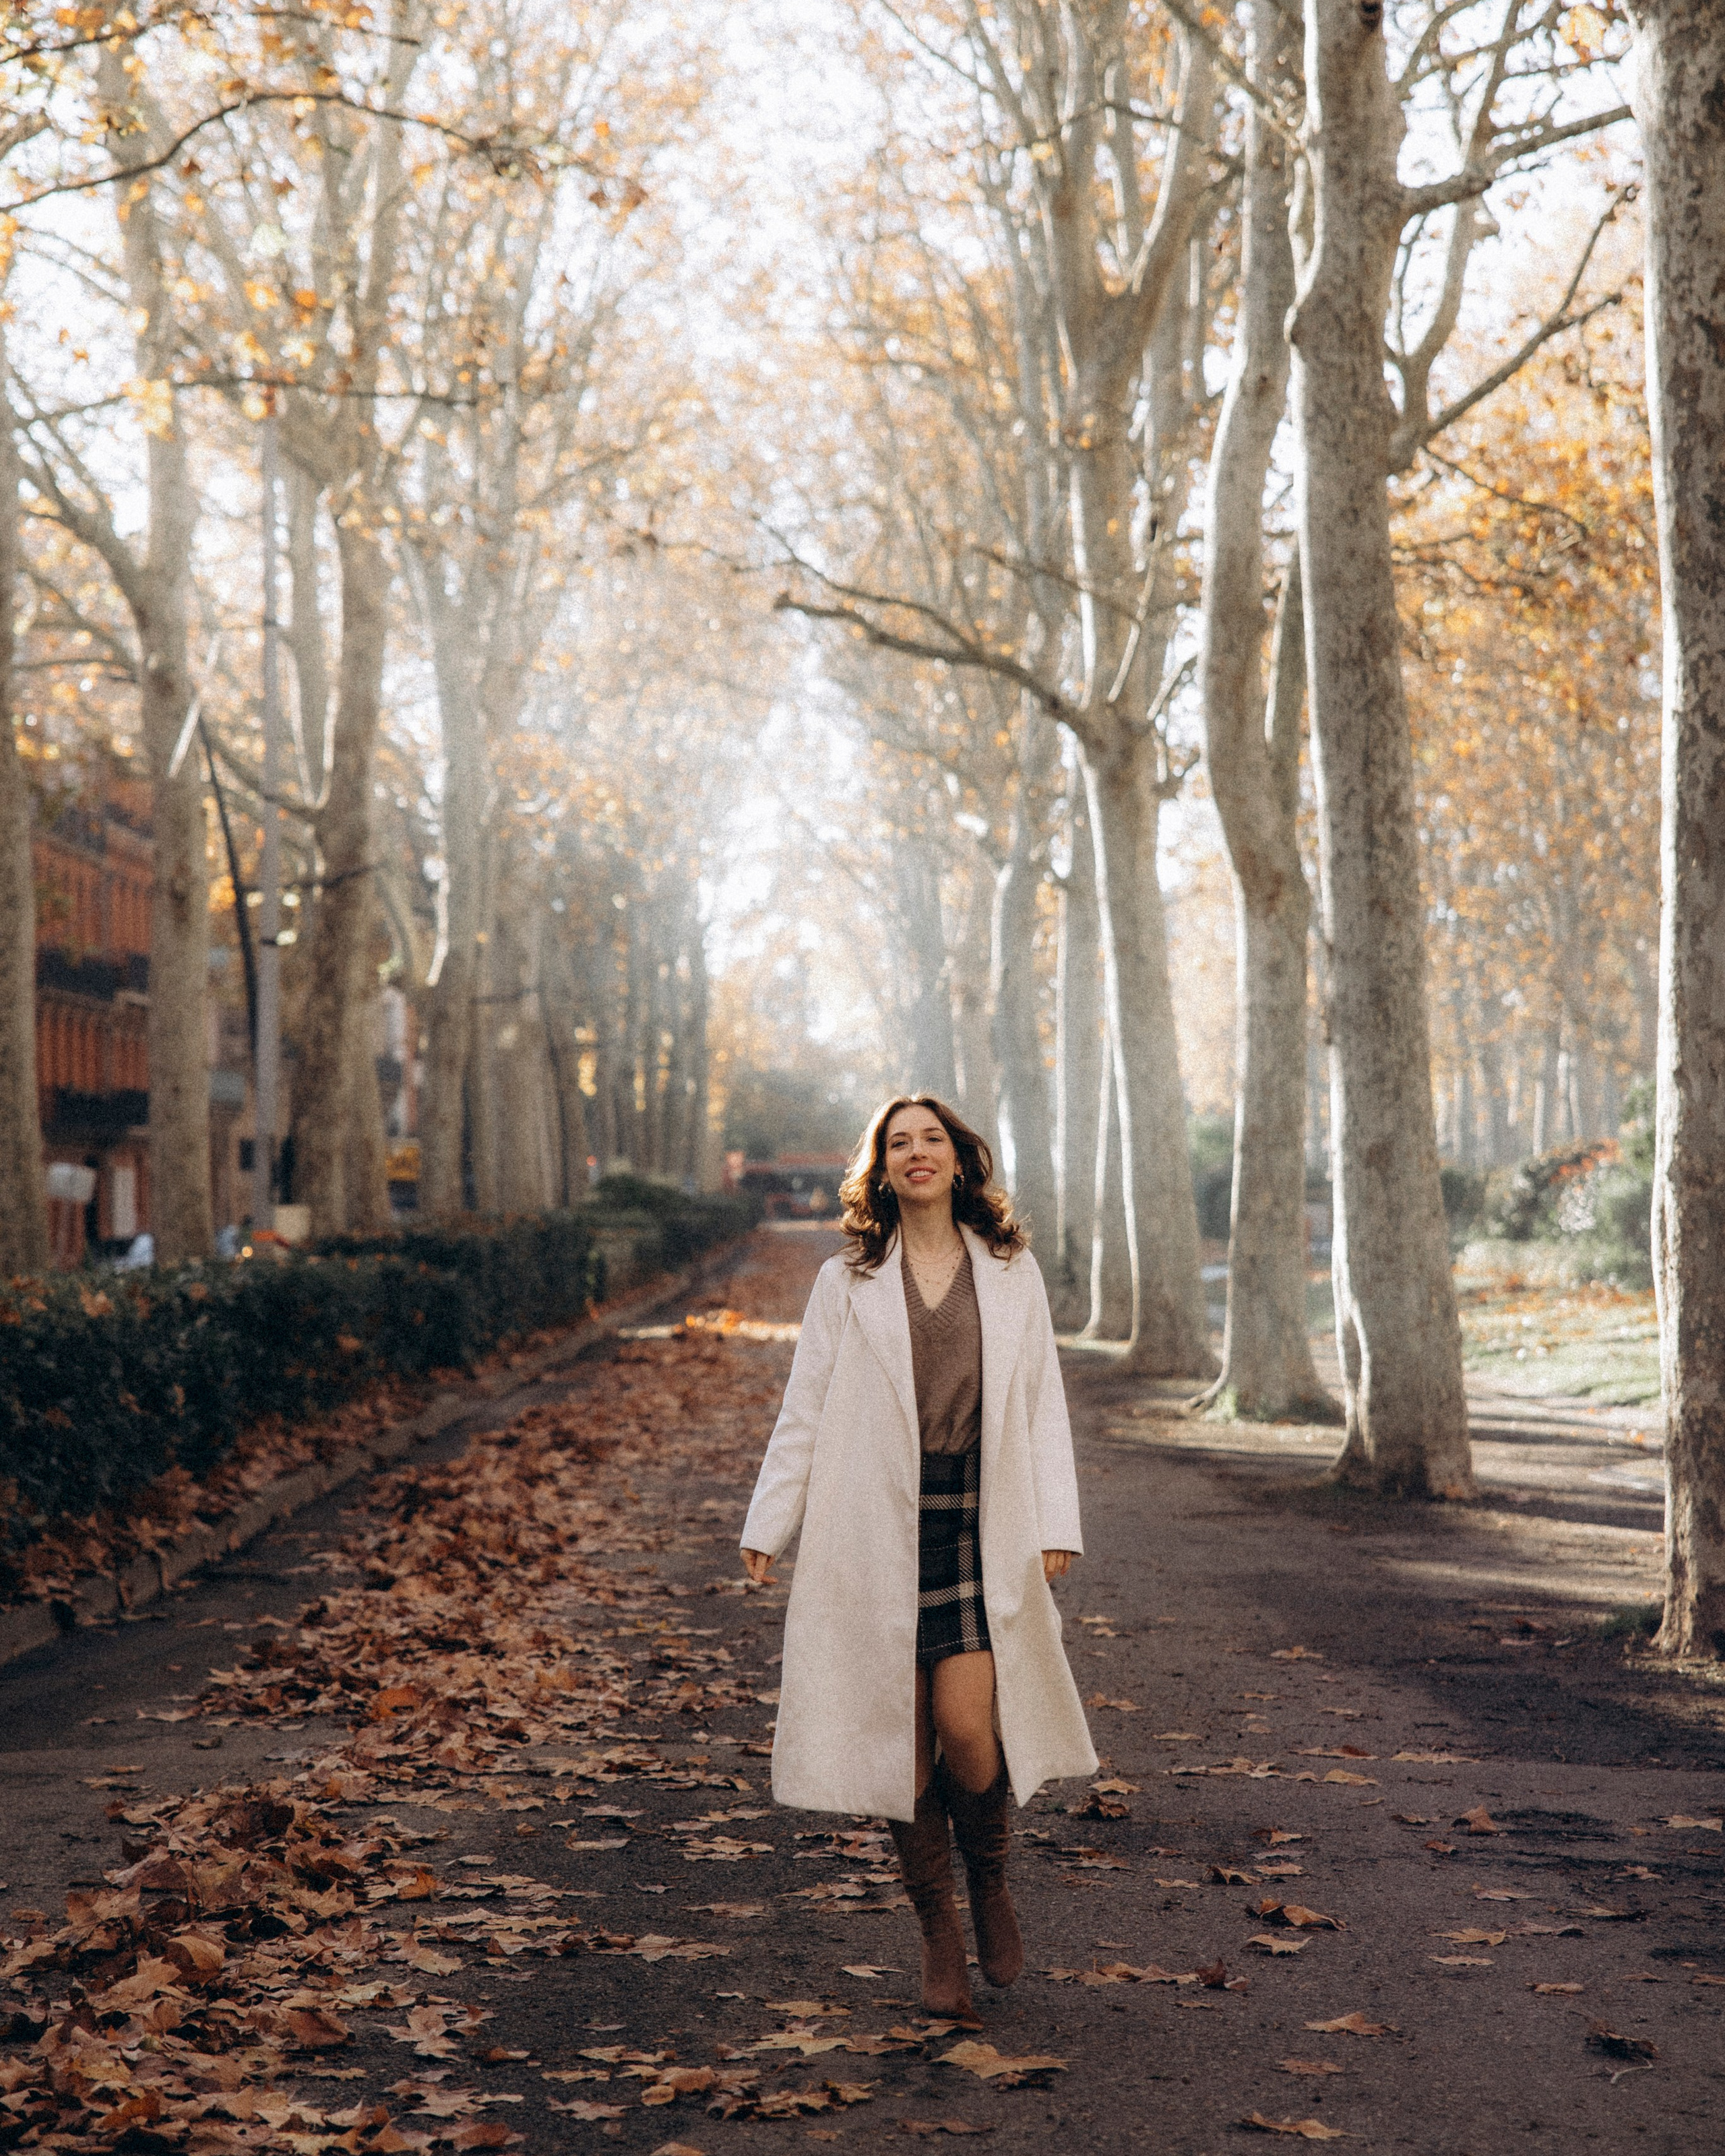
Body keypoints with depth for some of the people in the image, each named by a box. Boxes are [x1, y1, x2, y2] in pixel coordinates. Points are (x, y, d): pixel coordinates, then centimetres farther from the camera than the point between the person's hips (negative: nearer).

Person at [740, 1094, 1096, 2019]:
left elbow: (1043, 1404, 9)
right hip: (876, 1531, 0)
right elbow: (803, 1411, 8)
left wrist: (1056, 1524, 1)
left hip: (980, 1526, 0)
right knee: (904, 1734, 1)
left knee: (967, 1726, -11)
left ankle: (989, 1878, 19)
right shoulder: (846, 1282, 7)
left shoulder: (1012, 1271, 9)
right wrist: (766, 1525, 3)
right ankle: (938, 1933, 16)